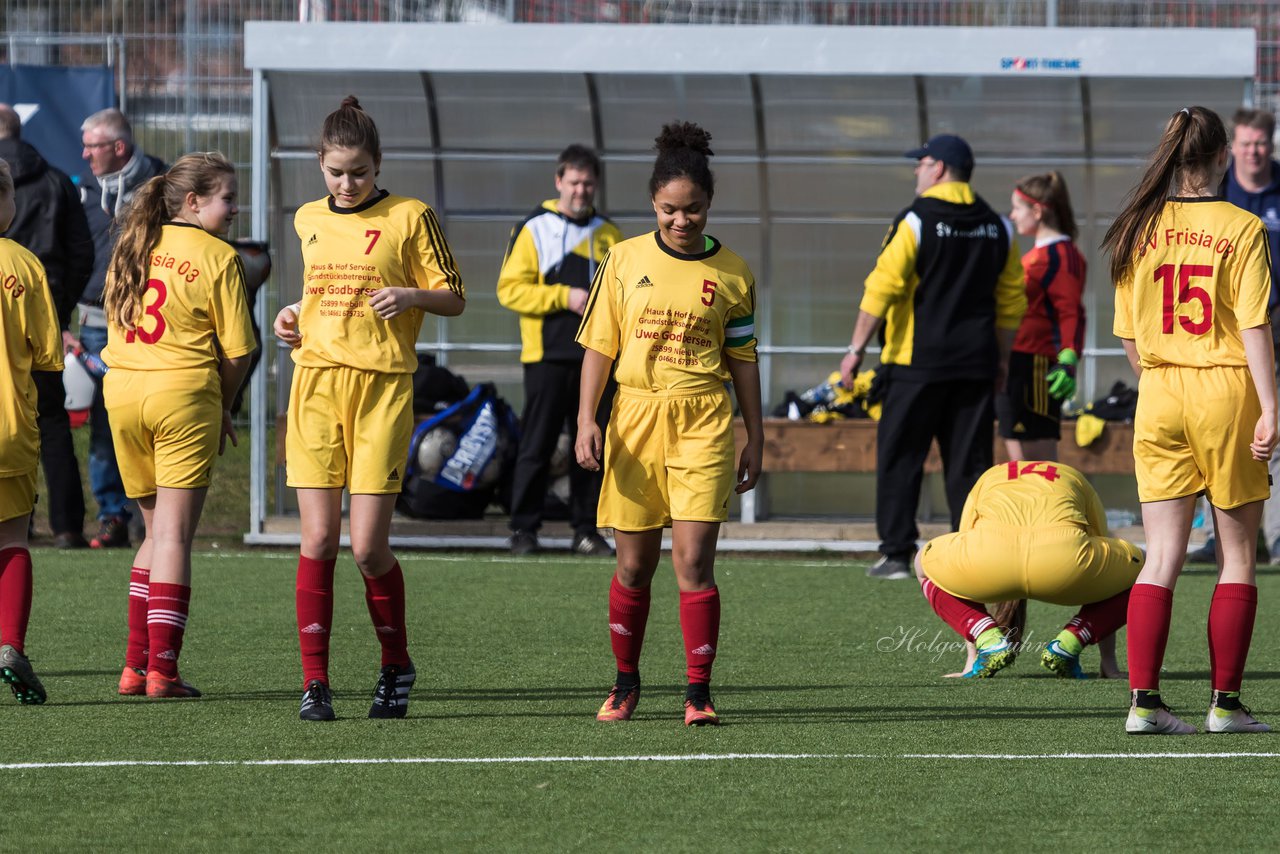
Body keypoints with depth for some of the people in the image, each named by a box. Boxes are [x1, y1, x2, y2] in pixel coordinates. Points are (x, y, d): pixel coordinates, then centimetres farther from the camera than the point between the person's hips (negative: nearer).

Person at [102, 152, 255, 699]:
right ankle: (162, 670, -7)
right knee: (175, 535, -2)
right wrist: (222, 407, 10)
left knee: (157, 532, 17)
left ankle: (136, 664, 13)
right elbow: (237, 351, -8)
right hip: (184, 392, -5)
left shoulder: (131, 247, 10)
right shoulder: (218, 258, -7)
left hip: (121, 388, 5)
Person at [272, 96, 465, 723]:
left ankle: (396, 668, 16)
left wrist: (412, 295, -15)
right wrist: (294, 317, 10)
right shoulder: (308, 220, 14)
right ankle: (315, 683, -1)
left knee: (368, 546, -7)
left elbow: (454, 299, 4)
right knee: (318, 540, -5)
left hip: (382, 388, -3)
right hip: (315, 382, 3)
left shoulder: (409, 218, 1)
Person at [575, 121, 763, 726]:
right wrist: (586, 420, -3)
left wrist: (755, 440, 9)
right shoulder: (625, 260, 4)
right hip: (634, 418, 1)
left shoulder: (731, 274, 4)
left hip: (703, 424, -1)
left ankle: (698, 692, -7)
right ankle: (626, 684, 21)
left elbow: (743, 361, 10)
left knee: (693, 559, -10)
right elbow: (598, 345, 6)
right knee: (634, 563, 7)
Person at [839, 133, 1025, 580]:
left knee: (899, 458, 2)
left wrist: (856, 349, -9)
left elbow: (881, 290, -13)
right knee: (970, 462, 7)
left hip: (916, 360, -5)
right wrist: (1001, 358, 20)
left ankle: (896, 554, -2)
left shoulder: (914, 222, -9)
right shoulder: (997, 228, 8)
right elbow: (1012, 299, 13)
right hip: (975, 364, 5)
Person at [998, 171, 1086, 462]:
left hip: (1036, 367, -10)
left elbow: (1071, 314, -19)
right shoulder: (1037, 254, 19)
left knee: (1041, 464, -10)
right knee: (1019, 462, 11)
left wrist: (1068, 360, -31)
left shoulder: (1060, 255, -12)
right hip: (1015, 368, 10)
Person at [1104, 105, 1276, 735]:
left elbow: (1129, 337, 8)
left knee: (1162, 557, 5)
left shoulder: (1139, 230, 5)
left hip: (1159, 395, 3)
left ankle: (1143, 700, -4)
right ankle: (1225, 703, 6)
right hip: (1227, 387, -3)